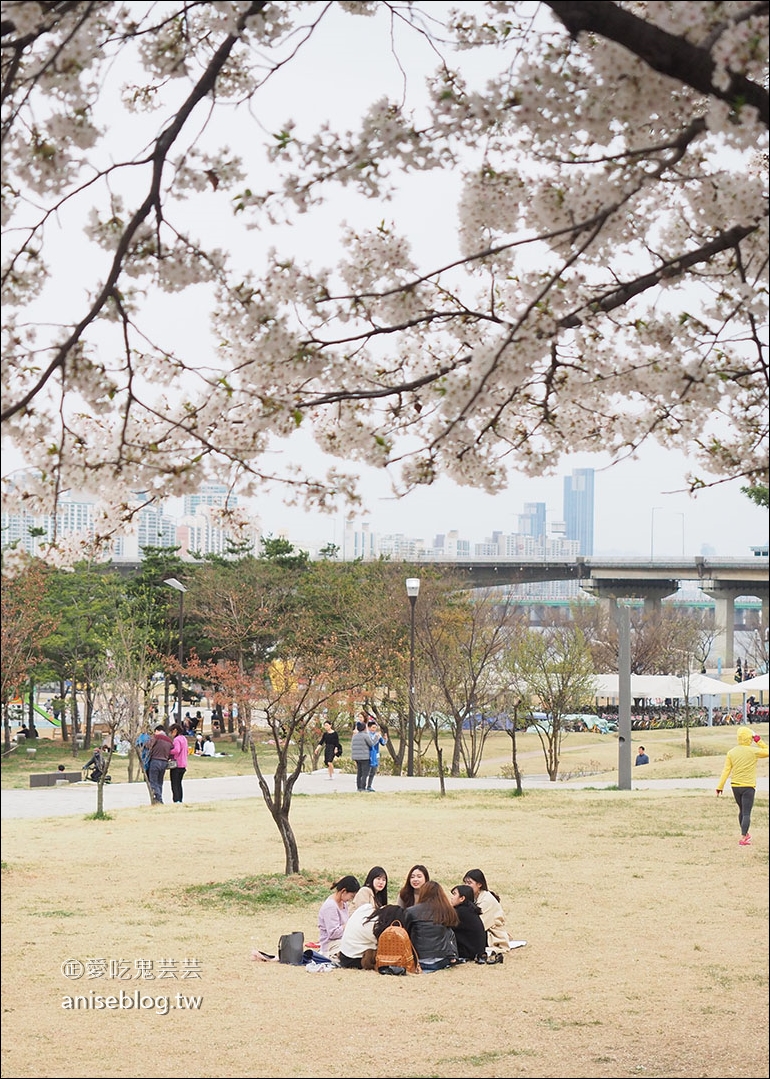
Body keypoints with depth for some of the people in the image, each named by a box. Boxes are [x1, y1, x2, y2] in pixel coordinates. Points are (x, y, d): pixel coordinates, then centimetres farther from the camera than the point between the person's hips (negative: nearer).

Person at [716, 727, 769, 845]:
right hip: (748, 786, -4)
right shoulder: (753, 751, -11)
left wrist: (720, 786, -2)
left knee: (742, 810, 22)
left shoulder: (731, 752, -1)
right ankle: (743, 838, -13)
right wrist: (759, 741, 6)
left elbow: (726, 770, -3)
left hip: (735, 786, 4)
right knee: (746, 813, -4)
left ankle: (745, 834, 36)